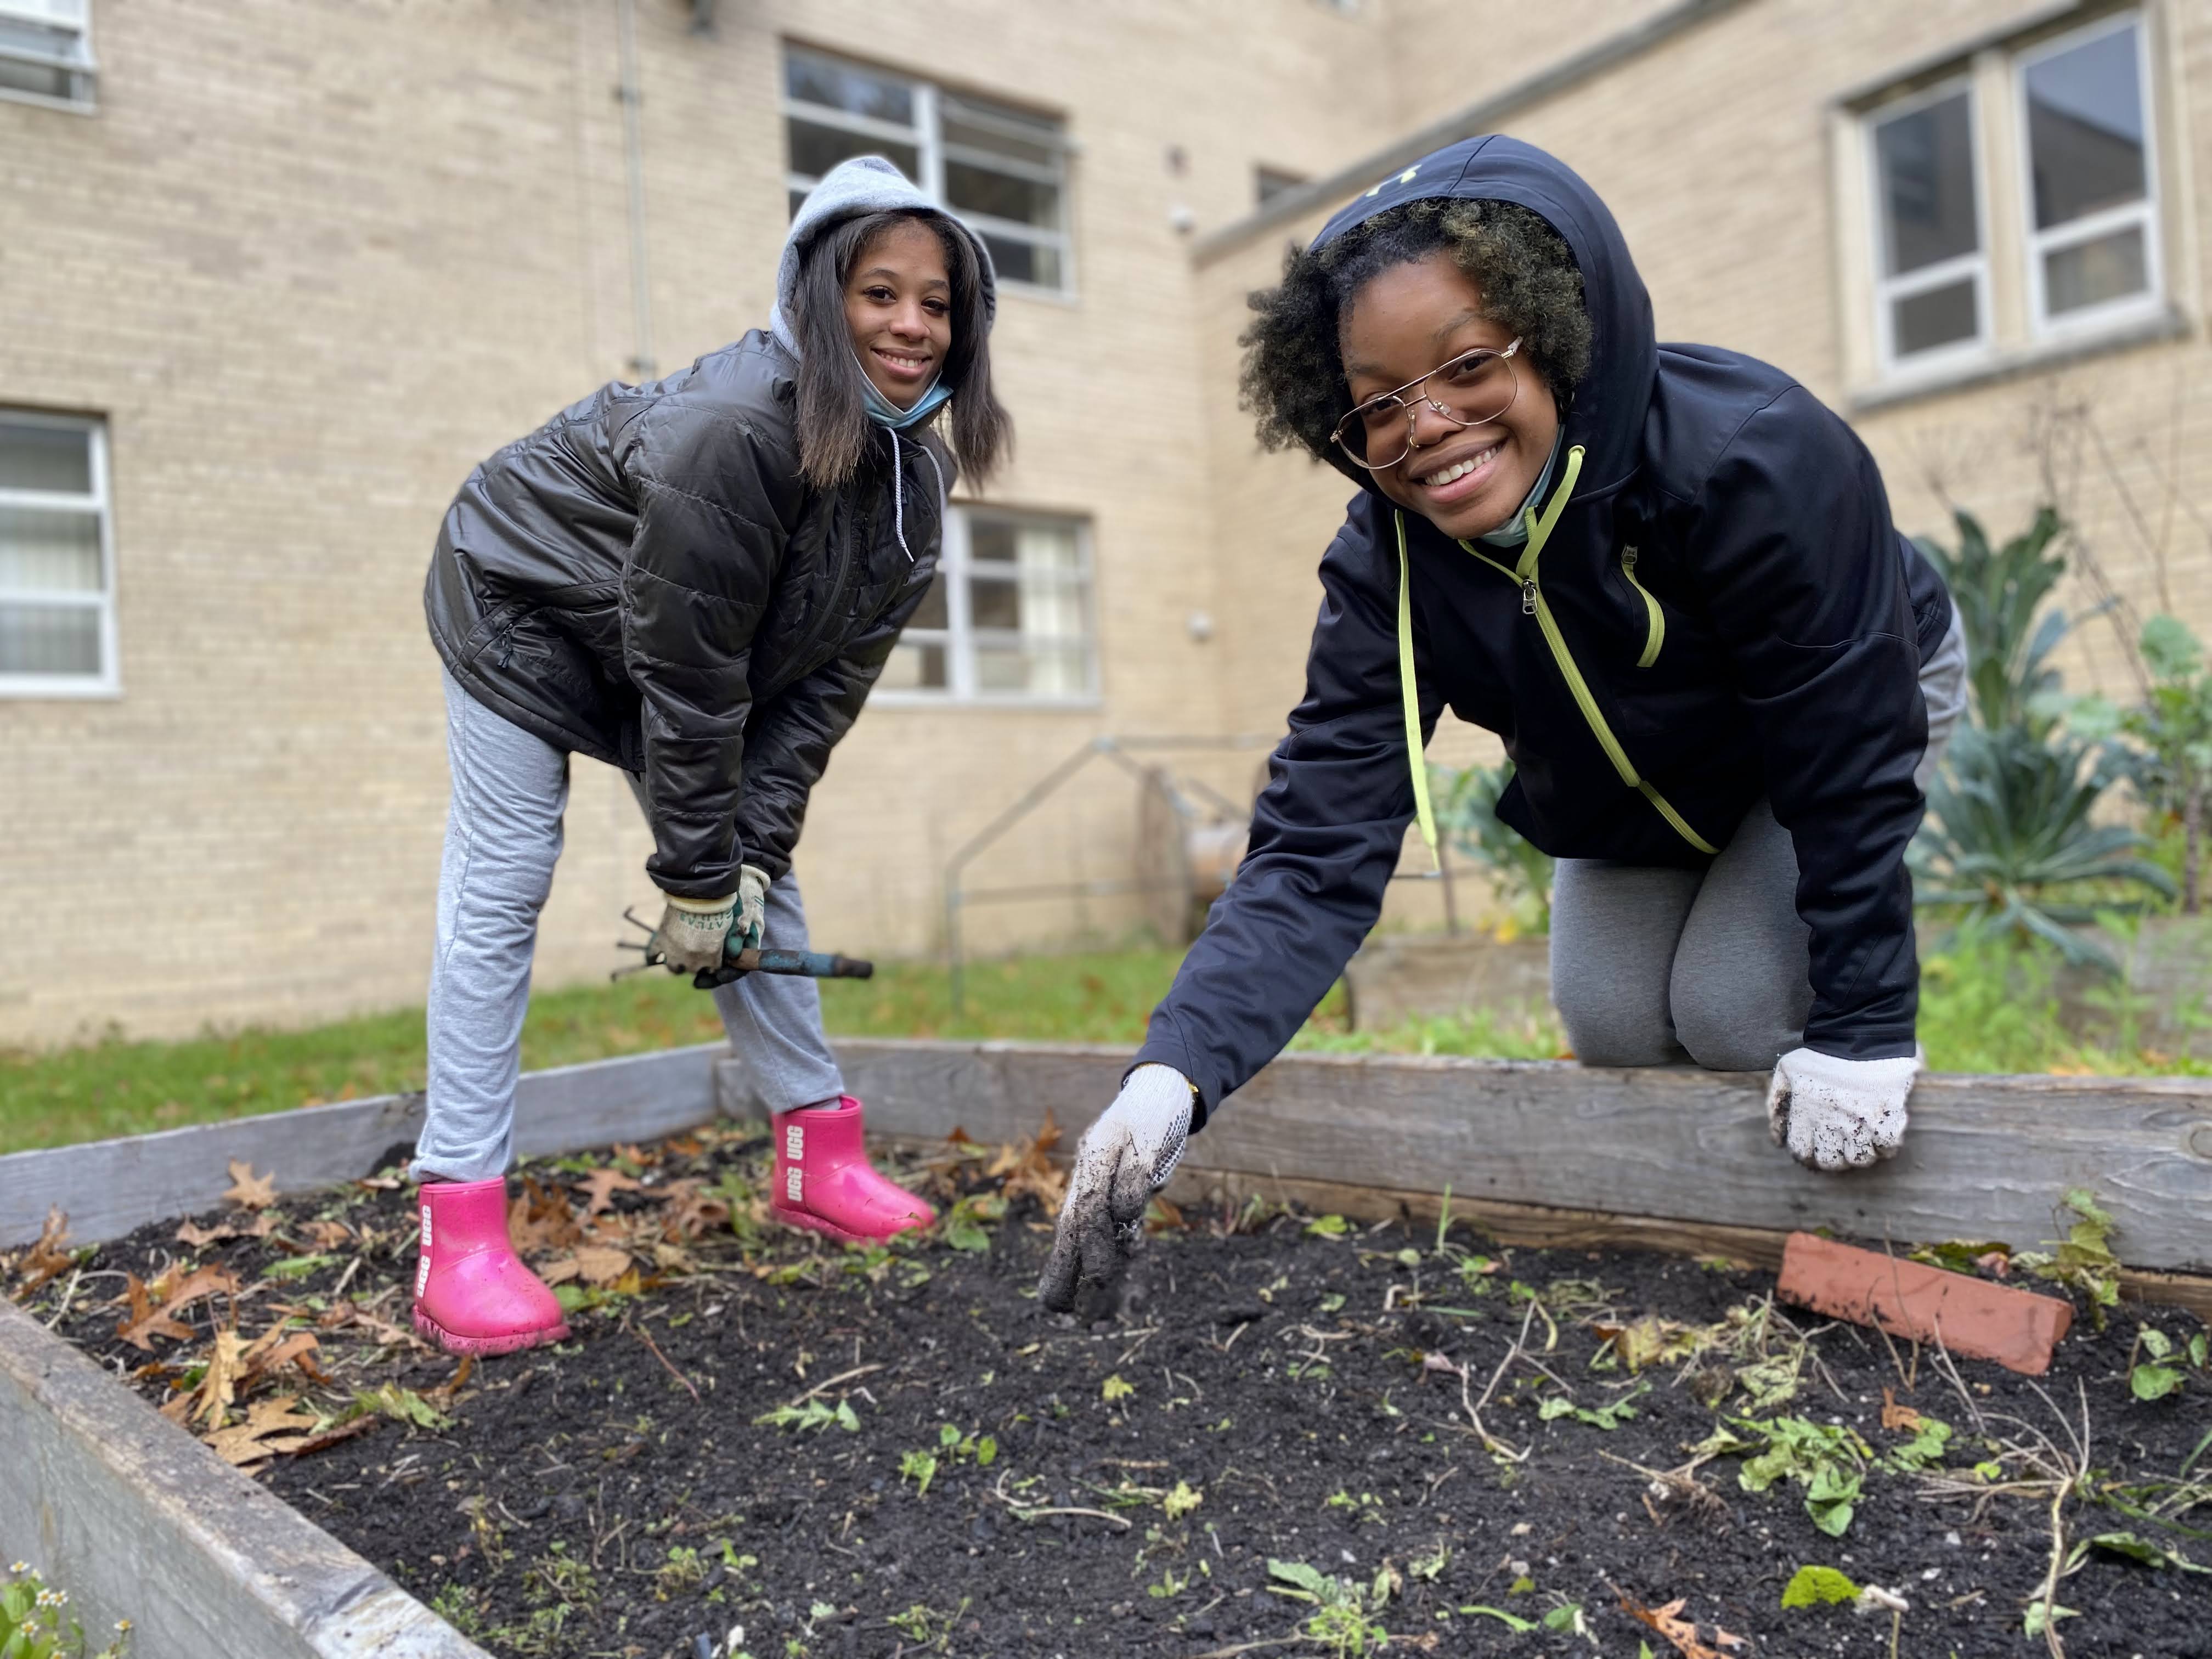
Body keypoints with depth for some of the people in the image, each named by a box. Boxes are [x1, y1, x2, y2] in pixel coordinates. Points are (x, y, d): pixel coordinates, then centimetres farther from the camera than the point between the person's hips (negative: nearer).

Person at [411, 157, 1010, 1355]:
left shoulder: (913, 482, -12)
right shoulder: (732, 431, -36)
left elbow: (825, 682, -13)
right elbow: (687, 677, -32)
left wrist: (750, 852, -19)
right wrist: (692, 879, -25)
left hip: (670, 660, 7)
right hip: (524, 610, -7)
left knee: (759, 875, 3)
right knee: (501, 890, -11)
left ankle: (820, 1161, 12)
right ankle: (459, 1239, -9)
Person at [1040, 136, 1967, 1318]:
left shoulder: (1754, 456, -41)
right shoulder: (1383, 570, -30)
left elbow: (1853, 765, -31)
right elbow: (1316, 851, -36)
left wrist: (1862, 1029, -27)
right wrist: (1174, 1069, -51)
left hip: (1861, 705, -3)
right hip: (1631, 786, 4)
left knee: (1740, 1009, -16)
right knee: (1611, 1024, -4)